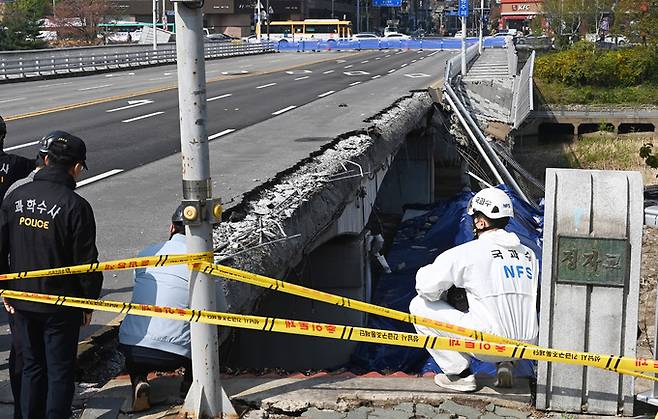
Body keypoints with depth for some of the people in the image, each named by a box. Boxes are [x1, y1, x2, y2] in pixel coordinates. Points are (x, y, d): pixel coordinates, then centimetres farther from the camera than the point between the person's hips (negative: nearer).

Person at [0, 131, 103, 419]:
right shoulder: (75, 205, -17)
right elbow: (86, 260, -13)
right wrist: (90, 301, -1)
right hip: (61, 304, -5)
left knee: (31, 366, 19)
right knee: (60, 372, 8)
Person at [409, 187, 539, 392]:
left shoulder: (468, 252, -8)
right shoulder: (529, 254, 9)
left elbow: (426, 287, -9)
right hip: (527, 346, 6)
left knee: (419, 306, 5)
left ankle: (460, 374, 6)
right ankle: (504, 363, 15)